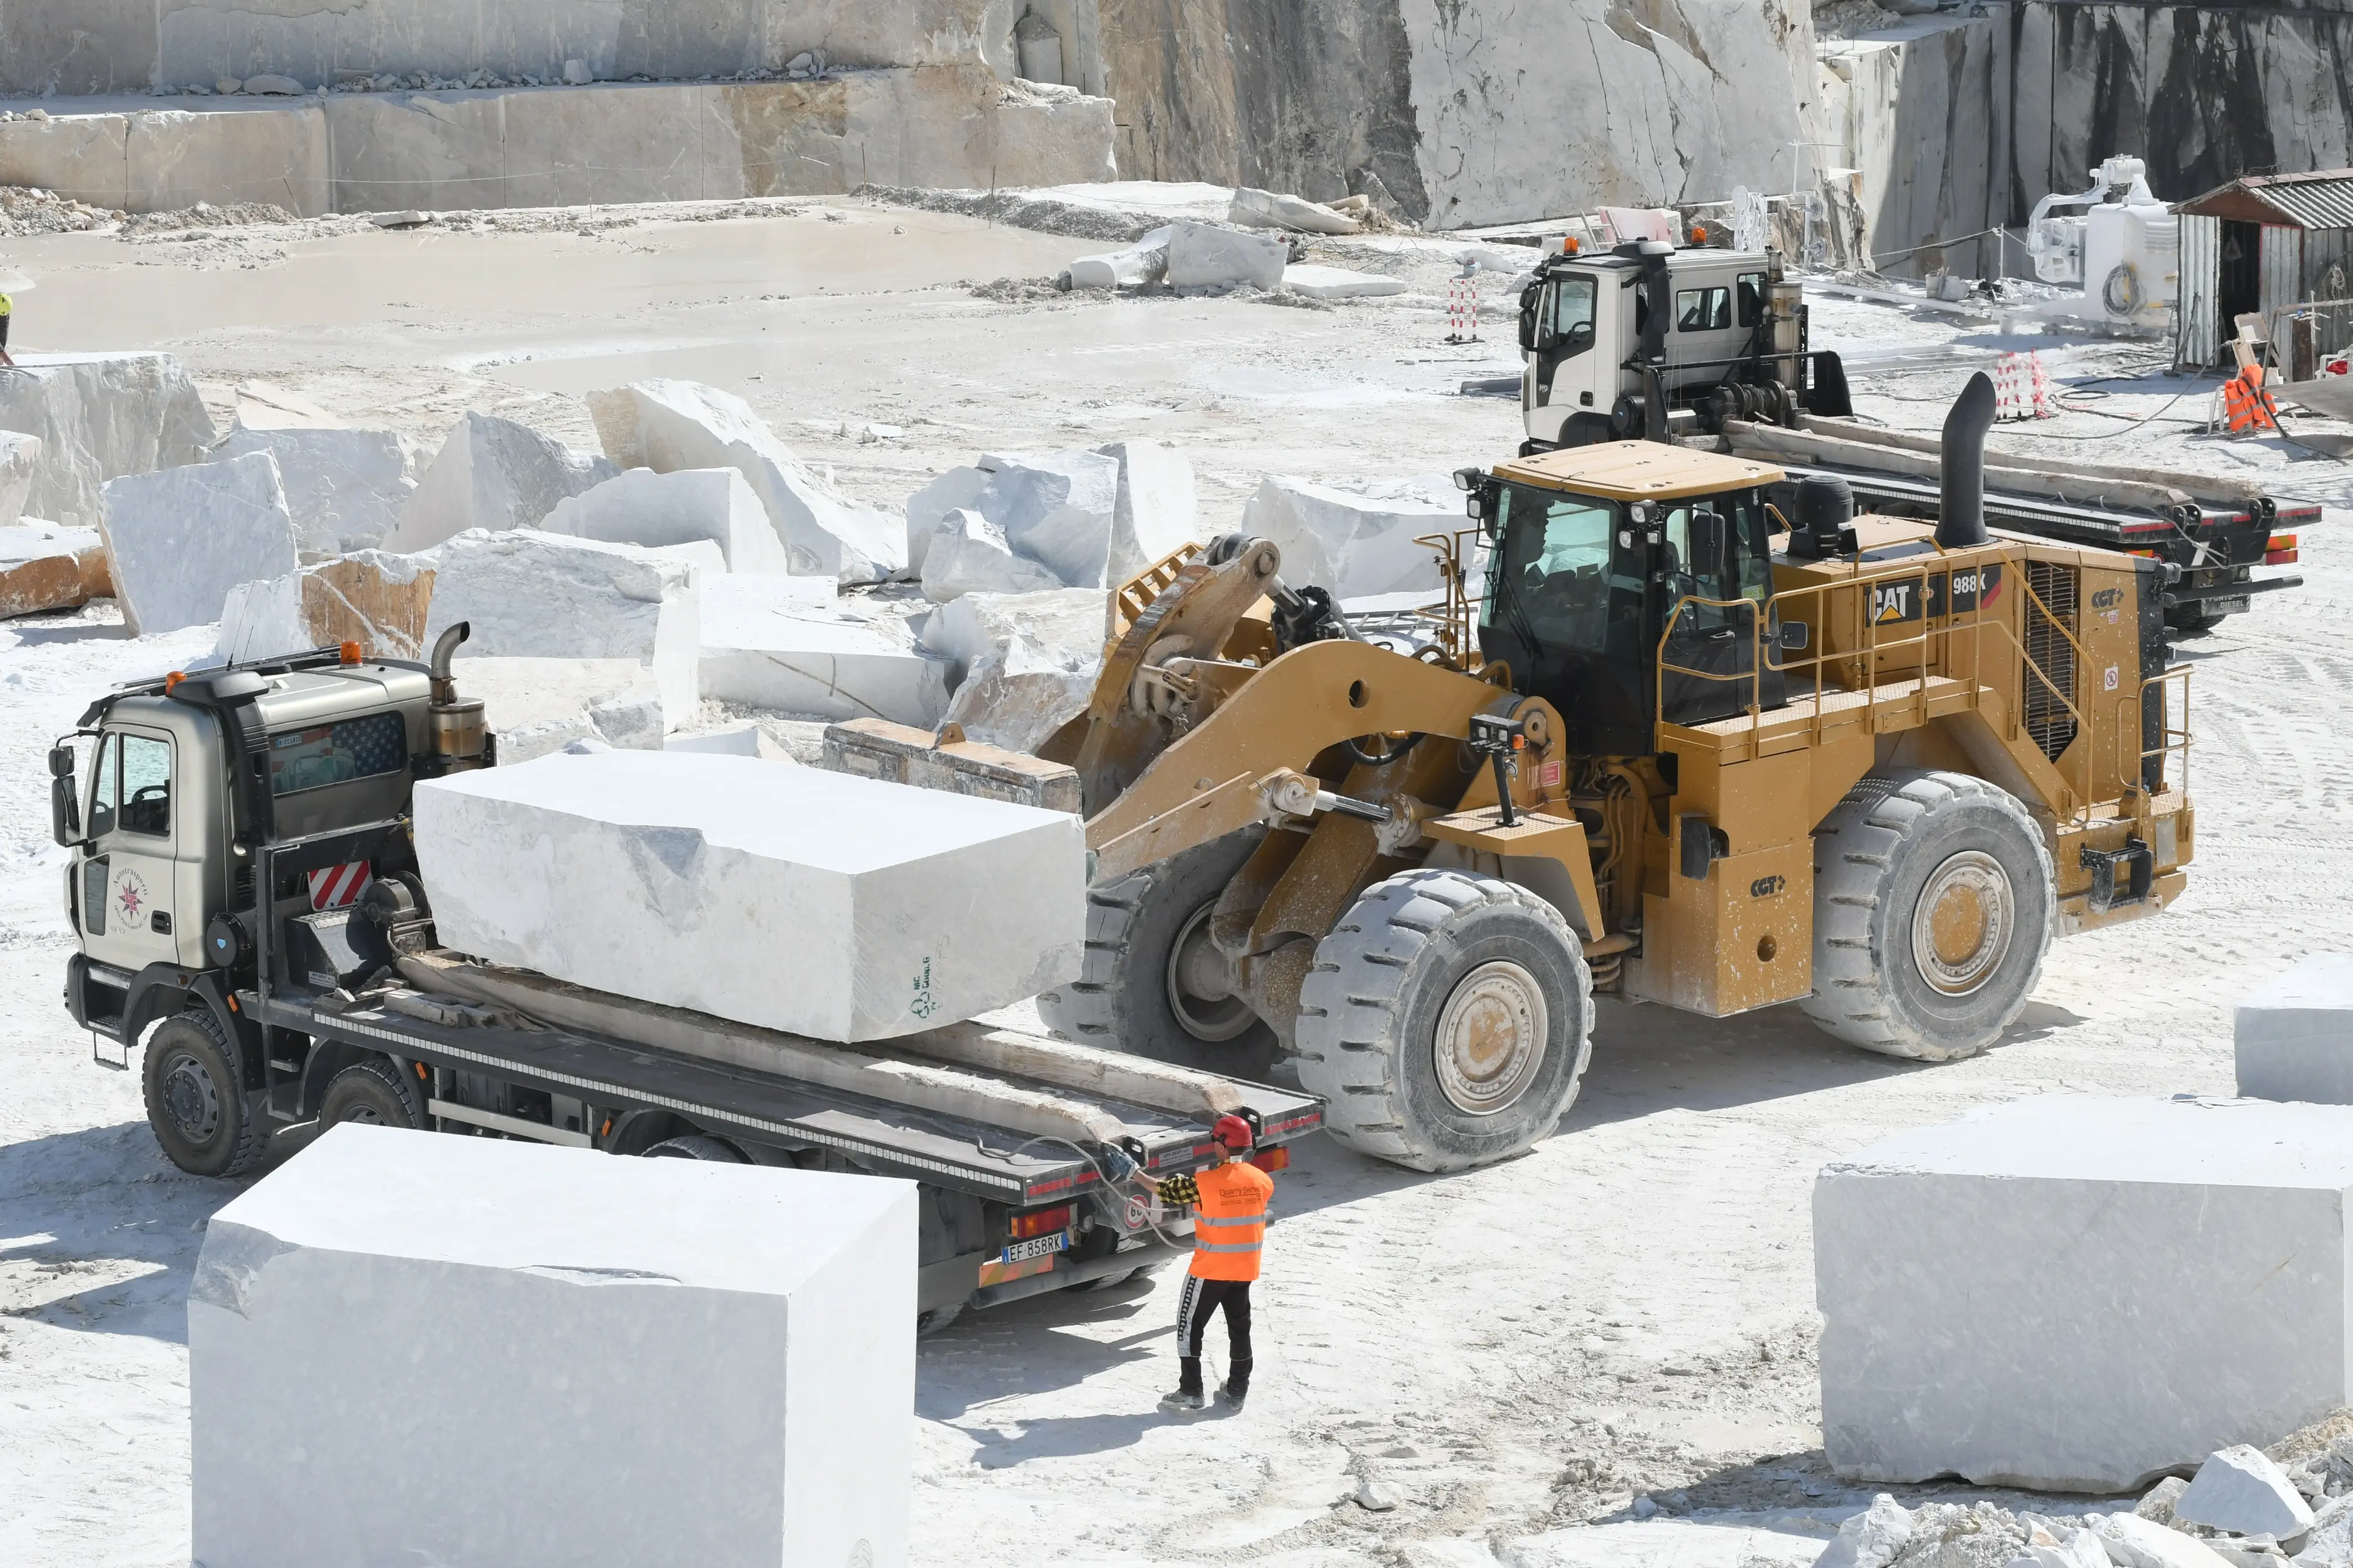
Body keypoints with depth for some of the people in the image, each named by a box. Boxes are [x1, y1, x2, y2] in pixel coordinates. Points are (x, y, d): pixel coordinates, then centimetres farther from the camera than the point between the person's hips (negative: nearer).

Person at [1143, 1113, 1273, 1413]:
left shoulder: (1205, 1183, -21)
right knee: (1239, 1327, 16)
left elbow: (1165, 1189, -9)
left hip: (1210, 1269, -5)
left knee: (1190, 1326, 7)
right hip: (1245, 1268, 5)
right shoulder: (1262, 1180, -7)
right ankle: (1237, 1392, 21)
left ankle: (1191, 1392, 7)